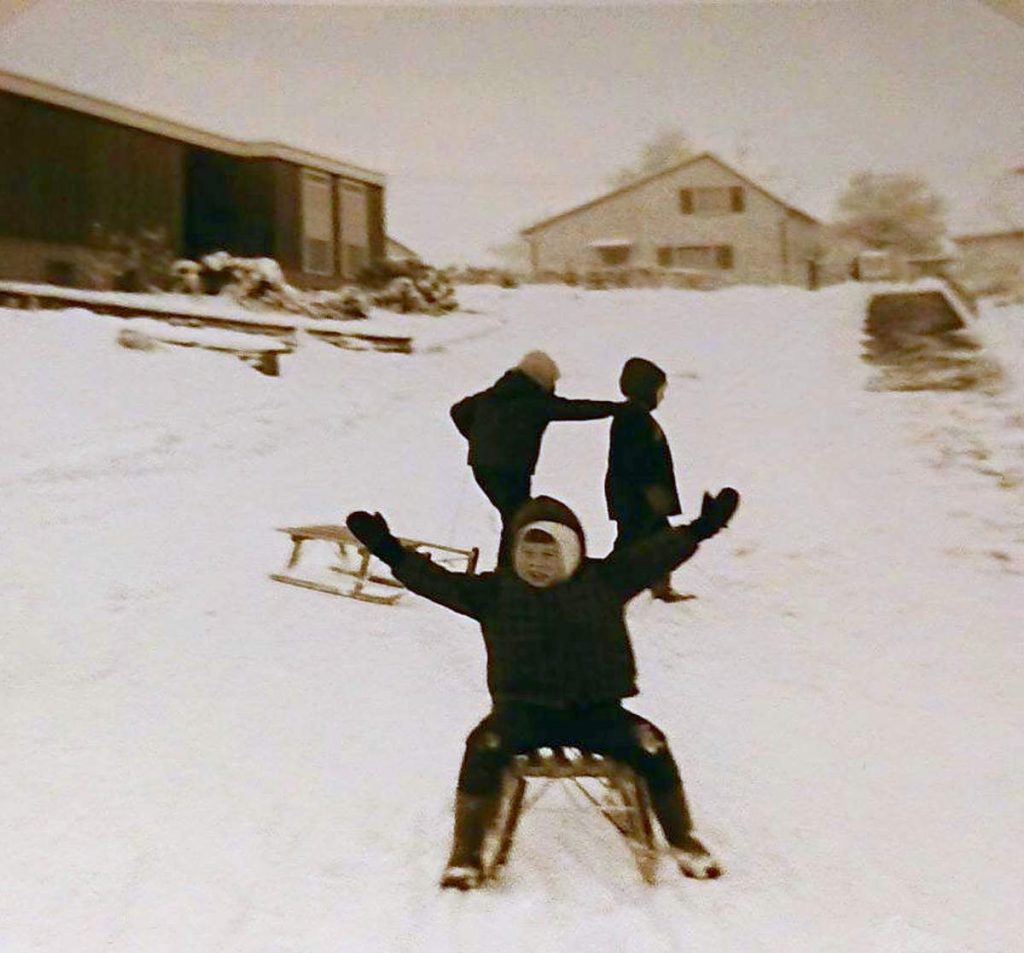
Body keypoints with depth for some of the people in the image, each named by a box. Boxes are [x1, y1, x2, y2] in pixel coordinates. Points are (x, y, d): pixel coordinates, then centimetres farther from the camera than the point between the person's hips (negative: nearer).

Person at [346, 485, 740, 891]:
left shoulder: (604, 580, 6)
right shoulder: (496, 591, 5)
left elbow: (654, 554, 4)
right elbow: (439, 582, 1)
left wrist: (699, 529, -8)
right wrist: (392, 552, -9)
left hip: (597, 711, 1)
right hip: (525, 711, -1)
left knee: (650, 744, -19)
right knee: (485, 746, -29)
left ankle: (682, 840, 6)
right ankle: (466, 853, -12)